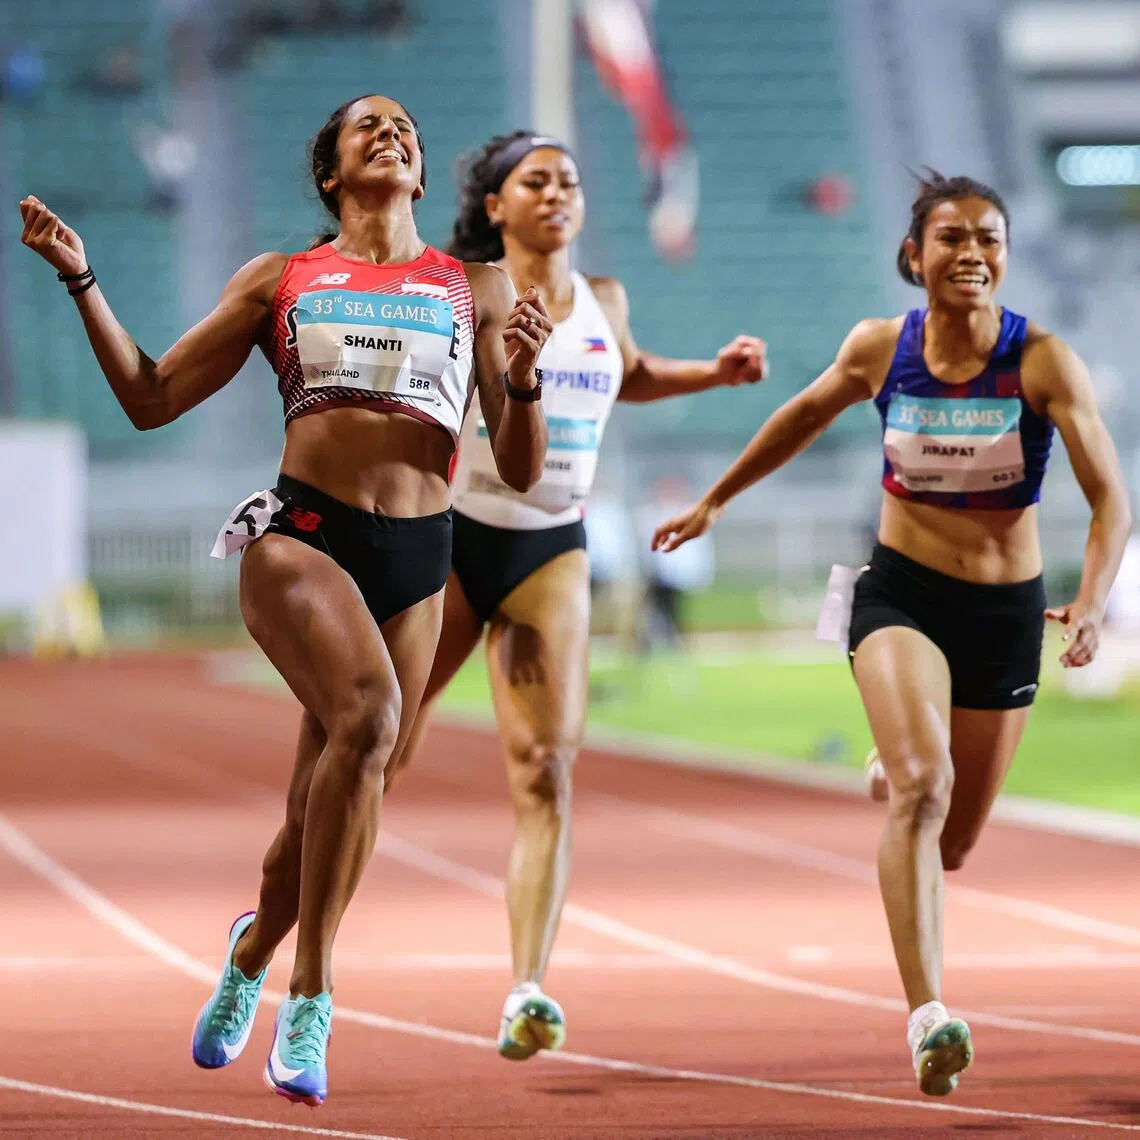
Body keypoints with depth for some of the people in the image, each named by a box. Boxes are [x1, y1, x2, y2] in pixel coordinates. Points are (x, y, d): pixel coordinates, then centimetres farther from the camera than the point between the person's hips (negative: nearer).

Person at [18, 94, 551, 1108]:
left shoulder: (477, 290, 15)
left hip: (418, 558, 3)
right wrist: (81, 280, 4)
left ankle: (254, 953, 36)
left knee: (331, 806, 4)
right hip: (300, 532, -3)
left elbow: (520, 472, 12)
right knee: (368, 710, -30)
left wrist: (523, 377, -7)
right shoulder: (279, 280, 14)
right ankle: (310, 998, -24)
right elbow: (150, 399, 13)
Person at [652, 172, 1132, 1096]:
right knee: (923, 786, -27)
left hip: (1007, 610, 1)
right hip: (901, 593, -1)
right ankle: (928, 1015, -33)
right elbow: (808, 413, 14)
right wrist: (715, 501, 23)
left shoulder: (1044, 363, -15)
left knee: (953, 842, 15)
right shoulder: (880, 349, -7)